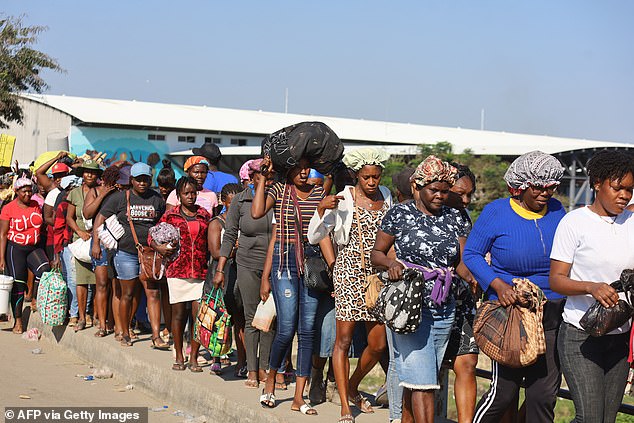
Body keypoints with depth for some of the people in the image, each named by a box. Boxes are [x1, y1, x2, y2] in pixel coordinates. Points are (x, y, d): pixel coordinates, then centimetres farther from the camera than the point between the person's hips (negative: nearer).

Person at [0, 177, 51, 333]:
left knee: (45, 270, -25)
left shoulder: (36, 205, 7)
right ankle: (18, 321, 8)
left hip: (34, 248, 3)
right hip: (15, 249, -3)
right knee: (17, 285, -1)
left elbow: (41, 226, 17)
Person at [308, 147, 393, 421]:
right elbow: (314, 238, -7)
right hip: (349, 273, -5)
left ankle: (352, 387, 32)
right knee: (344, 340, -3)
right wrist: (321, 209, -21)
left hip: (377, 274, 5)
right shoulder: (342, 200, -6)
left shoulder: (385, 197, 10)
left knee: (378, 344, 6)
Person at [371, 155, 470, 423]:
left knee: (415, 380, 12)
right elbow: (376, 253, 4)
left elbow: (461, 261, 7)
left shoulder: (454, 218, 10)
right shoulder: (400, 214, -1)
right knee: (423, 383, -10)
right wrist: (391, 263, -18)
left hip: (444, 310, 4)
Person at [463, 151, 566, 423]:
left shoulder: (557, 211, 6)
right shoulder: (496, 212, -6)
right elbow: (471, 253, -3)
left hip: (552, 313, 4)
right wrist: (498, 285, -16)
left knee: (545, 393, 5)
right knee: (504, 390, -2)